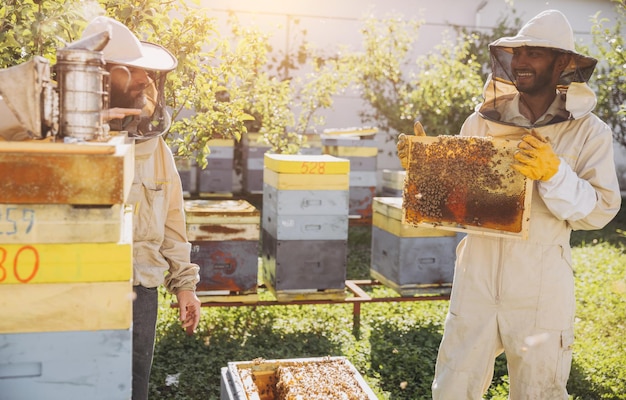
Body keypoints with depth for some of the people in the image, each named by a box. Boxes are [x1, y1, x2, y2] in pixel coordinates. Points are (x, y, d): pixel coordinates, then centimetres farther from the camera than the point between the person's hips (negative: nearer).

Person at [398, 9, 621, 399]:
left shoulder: (589, 132, -2)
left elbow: (601, 209, -9)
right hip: (477, 278, 2)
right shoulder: (482, 122, 4)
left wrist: (553, 172, -23)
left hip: (541, 290, -1)